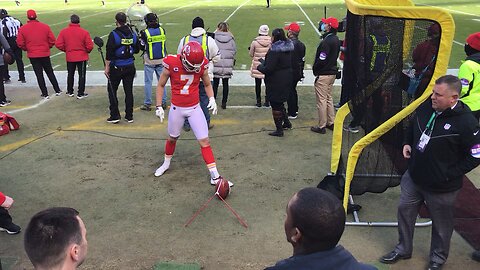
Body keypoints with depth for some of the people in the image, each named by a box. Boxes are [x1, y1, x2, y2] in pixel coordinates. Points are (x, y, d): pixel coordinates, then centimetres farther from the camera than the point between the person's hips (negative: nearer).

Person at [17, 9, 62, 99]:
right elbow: (52, 40, -5)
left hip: (32, 55, -1)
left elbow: (20, 43, -5)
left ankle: (45, 94, 8)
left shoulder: (22, 29, -6)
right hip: (45, 54, 1)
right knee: (50, 72, 16)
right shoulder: (45, 27, -6)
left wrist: (27, 49, 12)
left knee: (39, 75, 6)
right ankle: (57, 91, 19)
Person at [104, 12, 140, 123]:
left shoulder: (113, 34, -13)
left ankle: (115, 116, 8)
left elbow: (109, 52, -15)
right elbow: (137, 49, 11)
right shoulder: (133, 34, 1)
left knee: (112, 90, 9)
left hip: (116, 67, -4)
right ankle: (129, 116, 14)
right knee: (129, 91, 10)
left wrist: (107, 67, -9)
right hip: (130, 67, 4)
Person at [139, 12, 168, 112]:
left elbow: (142, 47, -4)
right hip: (161, 60, 3)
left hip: (149, 61, -3)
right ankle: (163, 102, 15)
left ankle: (147, 104, 9)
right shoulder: (162, 30, -2)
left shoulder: (145, 32, -12)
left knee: (148, 82, 5)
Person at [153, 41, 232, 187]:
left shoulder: (202, 66, -10)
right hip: (177, 109, 0)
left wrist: (212, 99, -9)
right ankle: (166, 163, 46)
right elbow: (161, 85, -2)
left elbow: (207, 84, 7)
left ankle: (215, 176, 1)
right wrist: (159, 106, -4)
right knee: (172, 138, 18)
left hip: (194, 109, 1)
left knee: (204, 141, -4)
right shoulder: (172, 64, -16)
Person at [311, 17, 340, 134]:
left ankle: (321, 126, 5)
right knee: (328, 98, 19)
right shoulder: (336, 39, 9)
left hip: (323, 75, -9)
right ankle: (331, 123, 26)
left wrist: (315, 70, -7)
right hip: (332, 73, 9)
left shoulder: (327, 41, -21)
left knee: (321, 100, -2)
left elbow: (321, 59, -22)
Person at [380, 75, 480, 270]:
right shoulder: (426, 106, -4)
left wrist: (450, 174, -15)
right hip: (413, 177, 6)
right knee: (405, 211, 18)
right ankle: (403, 249, 40)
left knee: (441, 224, 15)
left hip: (441, 187, -6)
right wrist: (407, 143, 3)